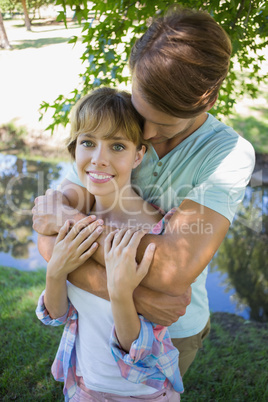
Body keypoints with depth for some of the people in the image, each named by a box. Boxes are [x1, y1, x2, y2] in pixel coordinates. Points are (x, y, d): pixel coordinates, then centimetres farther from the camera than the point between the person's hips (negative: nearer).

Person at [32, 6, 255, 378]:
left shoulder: (231, 154, -28)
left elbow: (175, 268, -39)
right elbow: (49, 240, -24)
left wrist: (72, 220, -31)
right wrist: (134, 294, -35)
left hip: (175, 326, -2)